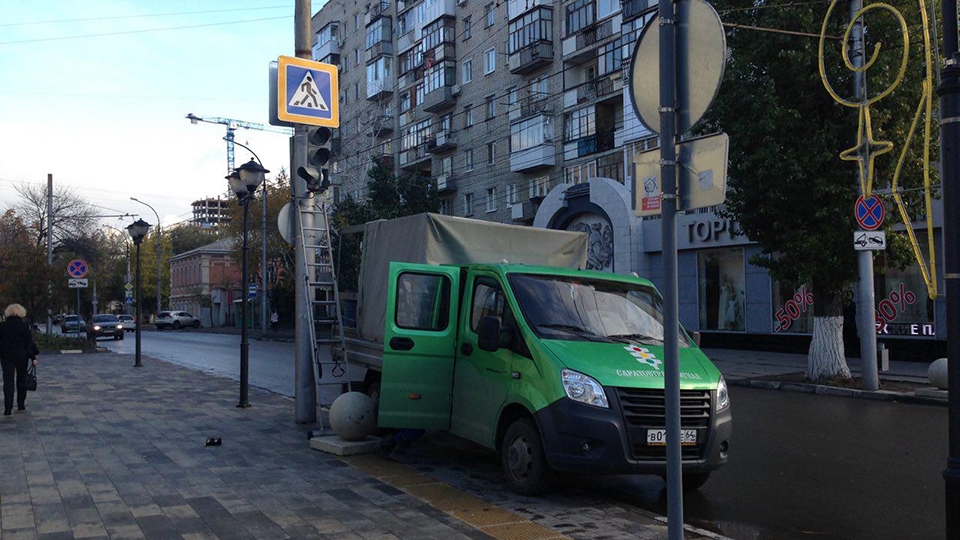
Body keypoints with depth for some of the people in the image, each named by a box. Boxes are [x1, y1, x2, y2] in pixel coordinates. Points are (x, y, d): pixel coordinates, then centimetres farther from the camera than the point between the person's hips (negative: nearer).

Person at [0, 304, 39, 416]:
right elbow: (29, 342, -5)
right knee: (21, 380, 14)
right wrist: (33, 357, -1)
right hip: (21, 356, 0)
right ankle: (21, 404, 22)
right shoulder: (24, 326, -6)